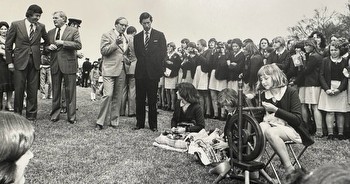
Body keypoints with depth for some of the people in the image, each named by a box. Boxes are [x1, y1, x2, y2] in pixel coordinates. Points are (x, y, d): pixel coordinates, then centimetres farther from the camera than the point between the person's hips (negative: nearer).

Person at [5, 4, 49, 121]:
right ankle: (17, 115, 15)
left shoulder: (41, 27, 7)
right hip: (20, 61, -2)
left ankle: (31, 116, 12)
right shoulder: (16, 25, 0)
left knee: (33, 90, 3)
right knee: (19, 89, 1)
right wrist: (9, 62, 0)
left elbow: (47, 41, 23)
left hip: (35, 62, 2)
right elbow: (8, 44, 3)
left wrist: (43, 52, 12)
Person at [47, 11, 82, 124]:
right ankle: (55, 115, 20)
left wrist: (63, 43, -15)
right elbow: (46, 46, 21)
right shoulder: (50, 33, 15)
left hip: (68, 65, -4)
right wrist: (49, 47, -2)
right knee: (55, 91, 10)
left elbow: (78, 45, -10)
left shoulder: (73, 31, 0)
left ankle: (71, 116, 8)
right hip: (55, 65, 5)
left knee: (70, 91, 0)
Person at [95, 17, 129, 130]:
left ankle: (114, 121, 15)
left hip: (121, 72, 6)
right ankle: (100, 122, -5)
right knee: (108, 95, -15)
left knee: (118, 97, 7)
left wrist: (127, 60, 10)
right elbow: (103, 51, -9)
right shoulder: (107, 35, 1)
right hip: (109, 70, -6)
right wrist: (115, 43, -21)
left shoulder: (126, 39, 19)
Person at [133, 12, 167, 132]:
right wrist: (142, 63, 2)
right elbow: (137, 54, 14)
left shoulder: (159, 35, 4)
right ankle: (140, 123, 15)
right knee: (140, 99, 6)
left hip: (153, 72, -3)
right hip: (140, 72, 3)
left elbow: (163, 53, 2)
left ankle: (153, 125, 10)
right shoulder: (137, 37, 13)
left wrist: (158, 68, -2)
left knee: (152, 100, 1)